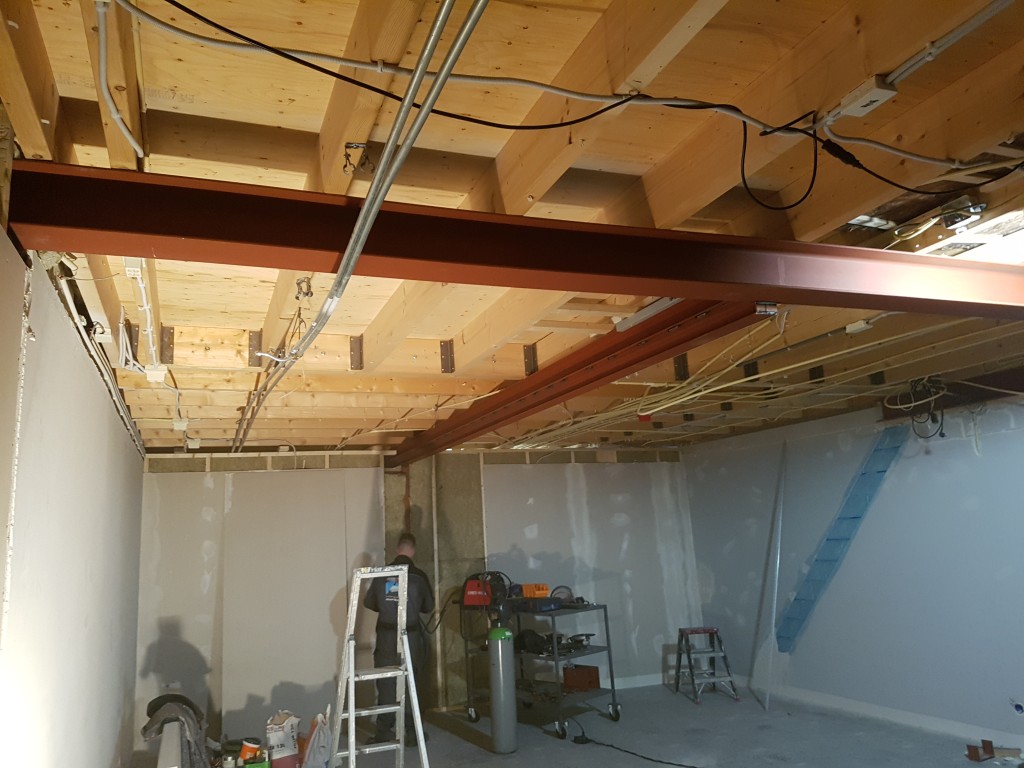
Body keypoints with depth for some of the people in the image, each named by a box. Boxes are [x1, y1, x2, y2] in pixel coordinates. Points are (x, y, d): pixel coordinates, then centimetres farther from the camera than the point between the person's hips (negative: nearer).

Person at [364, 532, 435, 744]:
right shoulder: (419, 576, -8)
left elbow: (368, 602, 9)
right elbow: (429, 607, 4)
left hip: (386, 637, 2)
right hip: (411, 637, -1)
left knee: (386, 685, 11)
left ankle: (384, 732, 15)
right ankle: (411, 732, 16)